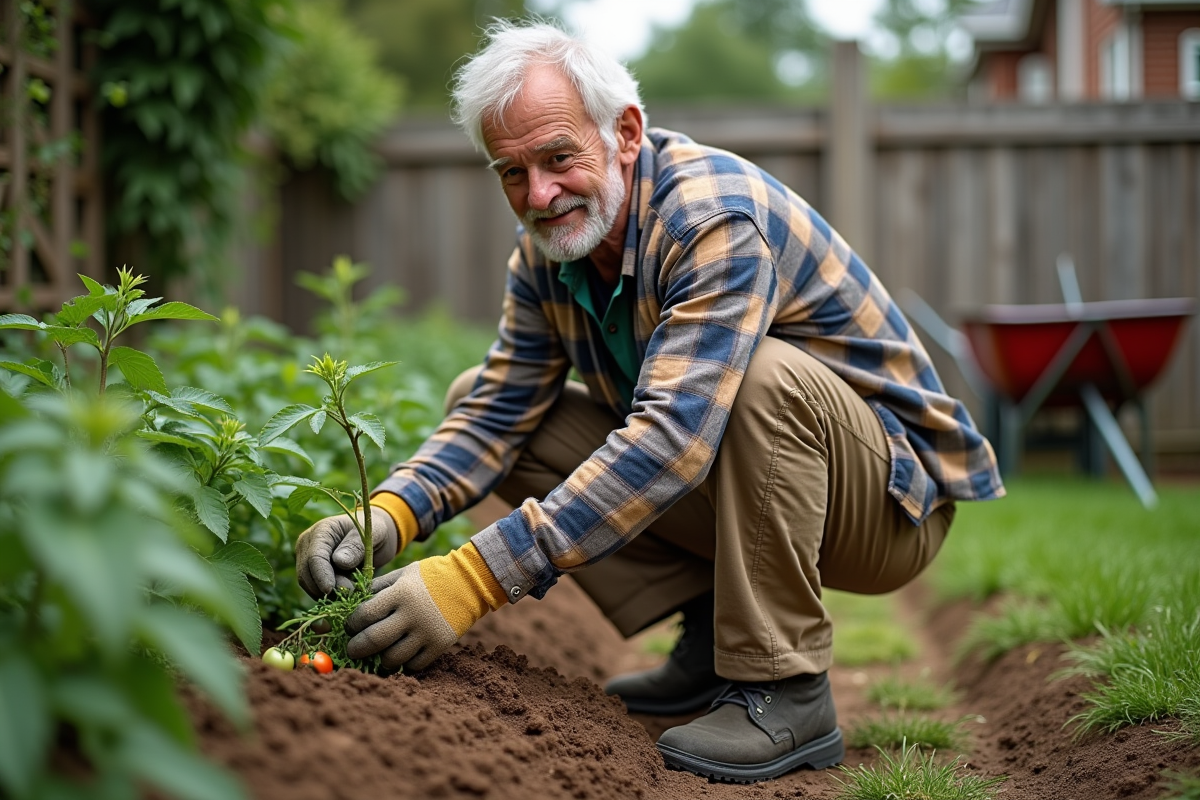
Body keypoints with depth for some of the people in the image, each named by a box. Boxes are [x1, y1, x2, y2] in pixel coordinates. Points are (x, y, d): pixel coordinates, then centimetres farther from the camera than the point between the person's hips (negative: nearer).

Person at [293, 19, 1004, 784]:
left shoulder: (717, 218, -28)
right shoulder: (548, 247, -3)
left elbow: (673, 440, -39)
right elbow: (495, 415, -2)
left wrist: (478, 577, -43)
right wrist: (389, 513, -23)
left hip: (894, 494, -7)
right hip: (723, 481, 7)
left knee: (763, 373, -39)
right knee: (475, 394, -2)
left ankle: (785, 690, -21)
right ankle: (715, 635, 2)